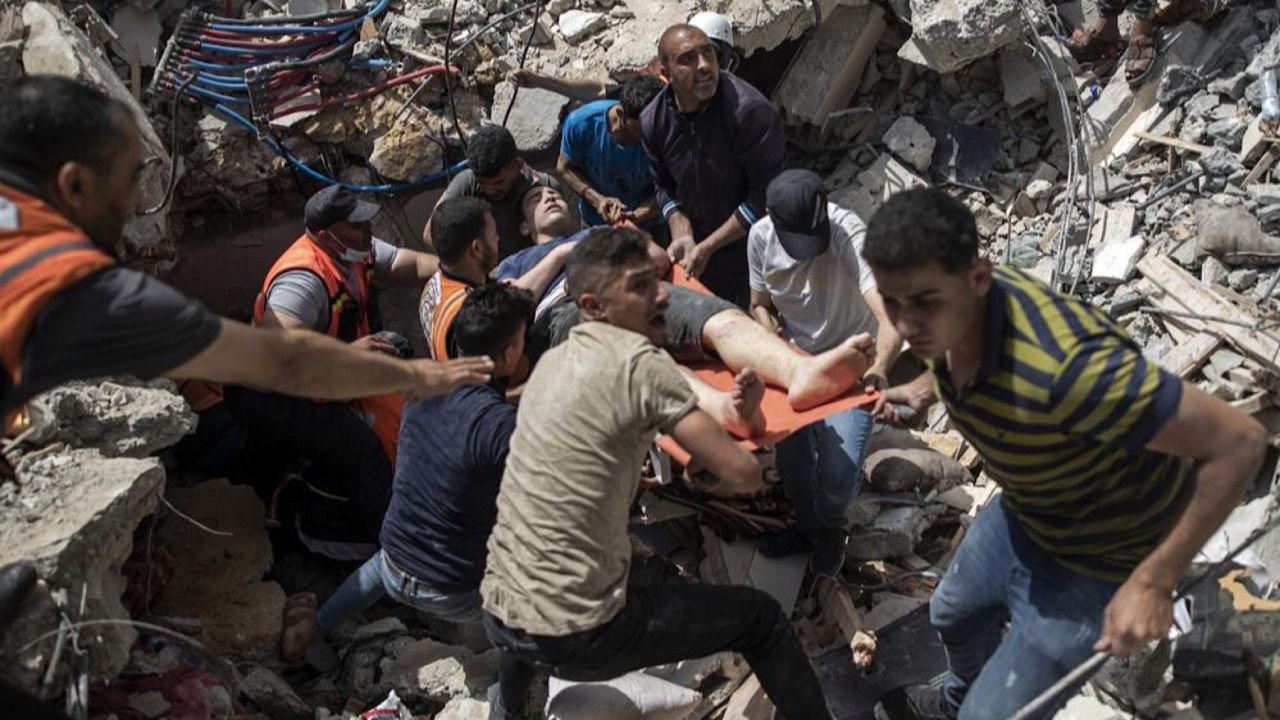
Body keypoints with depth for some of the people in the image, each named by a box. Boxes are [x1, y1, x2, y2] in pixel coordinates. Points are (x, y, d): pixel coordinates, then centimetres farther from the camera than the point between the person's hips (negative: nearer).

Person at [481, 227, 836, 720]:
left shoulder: (555, 359, 8)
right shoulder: (640, 361, -15)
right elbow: (743, 474, -14)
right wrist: (710, 480, 9)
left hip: (497, 618, 8)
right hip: (576, 634, -8)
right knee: (762, 618, 7)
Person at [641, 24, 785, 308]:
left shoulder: (752, 111, -26)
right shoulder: (652, 121, -9)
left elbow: (764, 196, -22)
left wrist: (707, 247, -18)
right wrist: (682, 237, -11)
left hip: (749, 249, -5)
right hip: (697, 253, 5)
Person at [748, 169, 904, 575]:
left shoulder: (849, 233, -31)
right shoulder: (761, 237, -14)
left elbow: (889, 313, -43)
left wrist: (881, 365, -62)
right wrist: (771, 331, -19)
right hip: (796, 360, 4)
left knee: (839, 472, -14)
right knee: (791, 458, 4)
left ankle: (831, 526, 23)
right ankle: (808, 526, 38)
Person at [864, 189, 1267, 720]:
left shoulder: (1061, 369, -44)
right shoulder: (948, 305, -19)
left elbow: (1239, 442, -36)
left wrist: (1154, 583, -33)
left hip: (1098, 560, -7)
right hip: (1024, 515, 8)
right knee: (953, 614, 31)